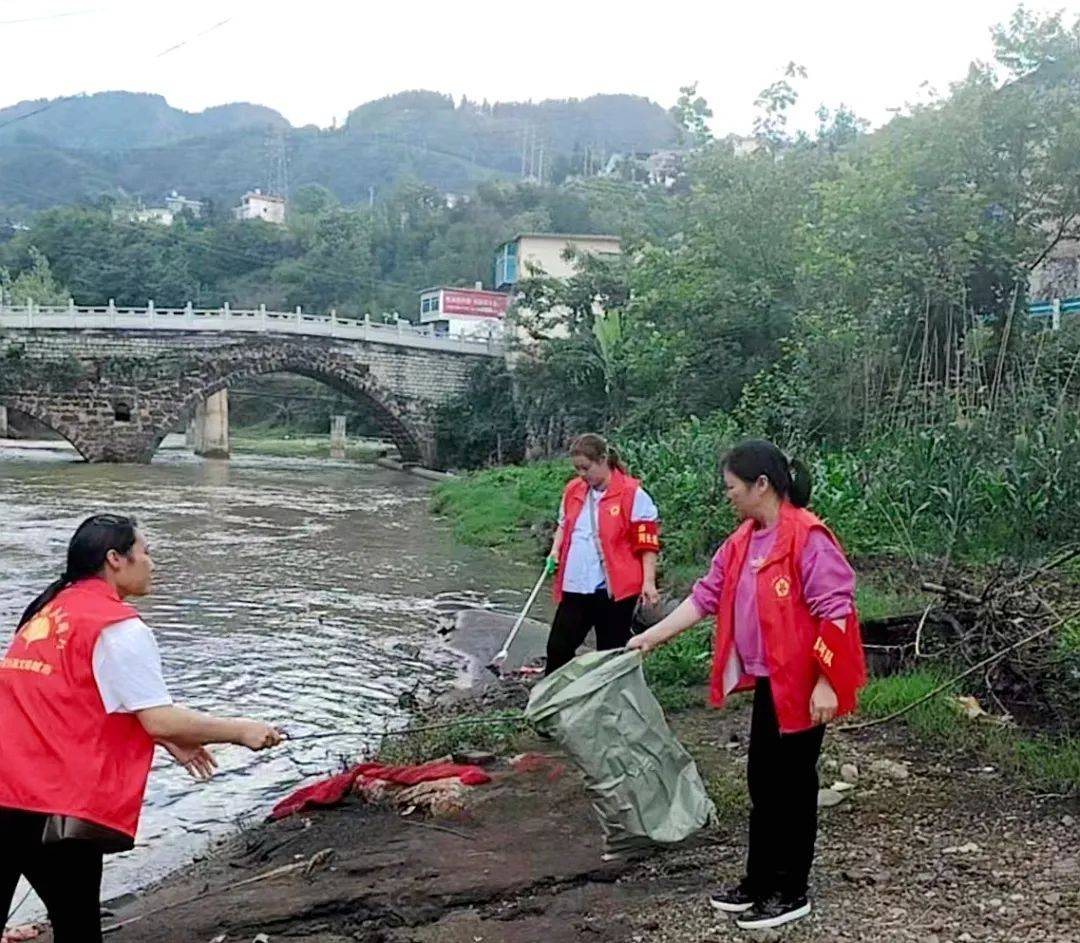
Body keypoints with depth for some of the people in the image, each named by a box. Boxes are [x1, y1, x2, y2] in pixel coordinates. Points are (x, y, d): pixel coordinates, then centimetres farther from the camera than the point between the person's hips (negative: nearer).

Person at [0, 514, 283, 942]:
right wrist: (241, 731, -4)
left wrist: (169, 741, 21)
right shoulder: (117, 625, -11)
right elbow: (161, 720, -15)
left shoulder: (51, 609, 15)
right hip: (54, 804, -7)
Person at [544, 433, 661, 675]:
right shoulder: (573, 490, 8)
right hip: (575, 587, 5)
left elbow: (647, 542, -9)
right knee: (558, 647, 8)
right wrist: (556, 550, 6)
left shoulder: (632, 494, -10)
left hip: (614, 589, -5)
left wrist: (648, 582, -14)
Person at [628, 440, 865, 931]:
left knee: (792, 783, 4)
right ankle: (759, 881, 29)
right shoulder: (743, 541, 7)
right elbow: (706, 596, 11)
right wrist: (652, 636, 9)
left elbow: (834, 613, -21)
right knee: (762, 780, 16)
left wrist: (825, 684, -21)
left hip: (804, 684, -8)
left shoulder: (808, 538, -20)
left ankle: (790, 893, 18)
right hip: (769, 681, 9)